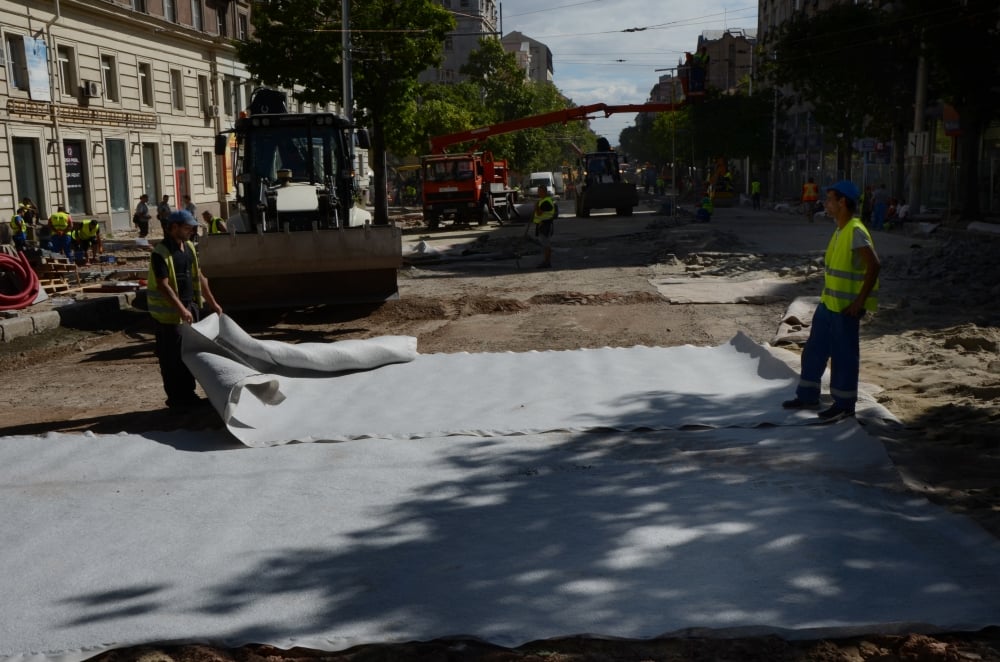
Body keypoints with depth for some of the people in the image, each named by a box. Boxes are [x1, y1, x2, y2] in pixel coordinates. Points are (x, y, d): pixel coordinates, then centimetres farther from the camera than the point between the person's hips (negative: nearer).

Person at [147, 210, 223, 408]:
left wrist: (212, 302, 14)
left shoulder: (189, 247, 9)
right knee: (172, 357, 0)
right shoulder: (161, 253, -16)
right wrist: (181, 309, -29)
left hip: (190, 306, 8)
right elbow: (163, 285, -22)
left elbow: (199, 276, 15)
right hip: (169, 312, -8)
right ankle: (175, 398, 8)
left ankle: (188, 394, 23)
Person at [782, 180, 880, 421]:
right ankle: (808, 397, 27)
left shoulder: (856, 231, -18)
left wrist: (860, 301, -24)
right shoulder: (840, 230, 11)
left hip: (846, 308, -9)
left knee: (844, 355, 2)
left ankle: (844, 405, 14)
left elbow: (874, 266, -25)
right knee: (814, 350, 15)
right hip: (828, 303, 9)